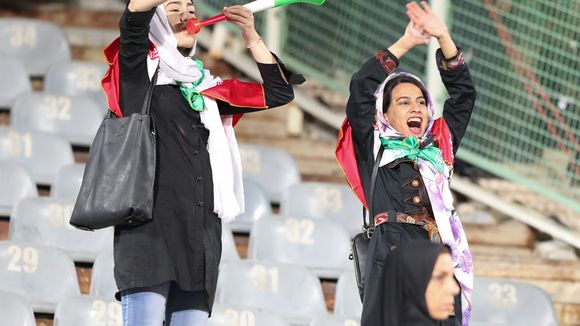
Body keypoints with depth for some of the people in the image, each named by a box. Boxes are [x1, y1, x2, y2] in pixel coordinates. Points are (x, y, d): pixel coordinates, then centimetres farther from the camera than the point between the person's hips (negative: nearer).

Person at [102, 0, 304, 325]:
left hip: (201, 230, 6)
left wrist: (252, 36, 17)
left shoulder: (207, 88, 23)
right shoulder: (140, 71, 9)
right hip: (149, 222, -5)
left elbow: (278, 93, 24)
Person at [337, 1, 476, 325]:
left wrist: (443, 37, 12)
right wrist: (406, 43, 4)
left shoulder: (439, 149, 20)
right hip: (393, 259, -4)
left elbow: (464, 93, 21)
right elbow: (361, 88, 2)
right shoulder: (375, 148, 11)